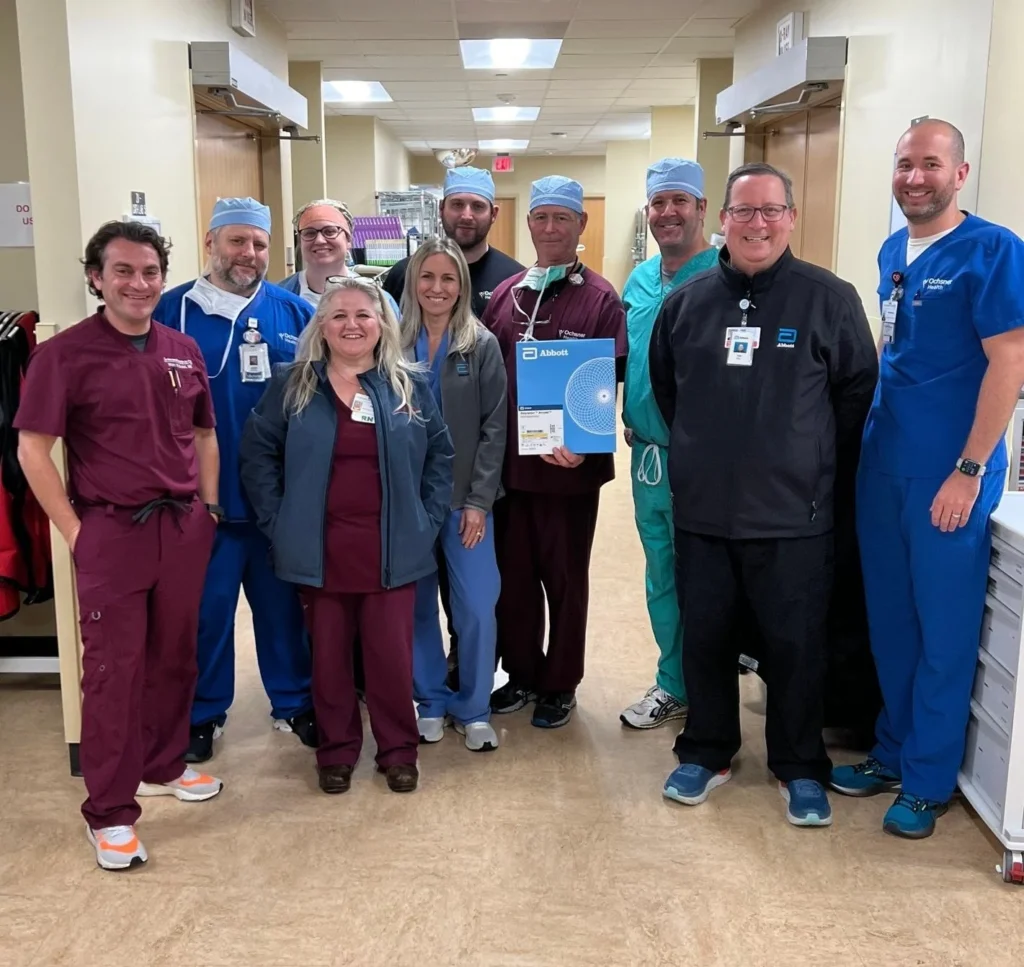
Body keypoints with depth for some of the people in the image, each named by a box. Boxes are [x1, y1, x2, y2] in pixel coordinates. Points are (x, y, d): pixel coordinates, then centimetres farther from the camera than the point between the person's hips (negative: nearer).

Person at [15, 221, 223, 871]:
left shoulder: (184, 351, 7)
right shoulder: (65, 354, -7)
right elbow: (33, 449, -7)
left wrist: (208, 508, 9)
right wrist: (75, 530, -10)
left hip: (184, 526, 5)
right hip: (110, 531, -4)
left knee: (175, 656, 14)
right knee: (114, 667, 2)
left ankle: (164, 766, 34)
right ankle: (110, 812, 13)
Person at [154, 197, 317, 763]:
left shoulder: (295, 314, 5)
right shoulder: (172, 311, 0)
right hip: (203, 495, -1)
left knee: (283, 603, 13)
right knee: (207, 607, 8)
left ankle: (294, 703, 30)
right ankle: (203, 714, 26)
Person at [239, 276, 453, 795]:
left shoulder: (410, 386, 5)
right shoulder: (292, 385, 1)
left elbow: (440, 457, 9)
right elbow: (258, 455, 3)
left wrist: (427, 521, 1)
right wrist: (278, 523, -3)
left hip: (390, 549, 0)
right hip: (319, 549, 0)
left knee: (392, 653, 4)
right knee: (329, 654, 10)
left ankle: (398, 750, 23)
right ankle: (336, 750, 27)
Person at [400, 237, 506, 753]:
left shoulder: (482, 346, -1)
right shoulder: (392, 344, 1)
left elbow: (494, 426, -3)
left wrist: (479, 499, -8)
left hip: (466, 496, -1)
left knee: (477, 608, -2)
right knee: (417, 605, 9)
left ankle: (474, 708, 16)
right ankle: (430, 701, 26)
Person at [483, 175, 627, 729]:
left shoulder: (600, 298, -4)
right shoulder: (505, 294, 8)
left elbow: (609, 382, -9)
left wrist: (582, 445, -21)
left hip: (571, 466, -4)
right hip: (509, 463, 4)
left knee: (565, 578, 10)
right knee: (513, 575, 14)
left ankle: (560, 684, 26)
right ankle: (522, 674, 31)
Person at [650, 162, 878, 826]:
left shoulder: (829, 298, -4)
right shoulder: (688, 301, 6)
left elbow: (858, 391, 1)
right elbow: (664, 385, 18)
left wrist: (811, 460, 4)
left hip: (793, 515, -3)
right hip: (702, 510, 3)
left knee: (796, 646, 7)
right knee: (705, 639, 13)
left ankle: (800, 769, 26)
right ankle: (707, 753, 32)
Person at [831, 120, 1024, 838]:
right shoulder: (893, 251, 10)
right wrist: (868, 431, 14)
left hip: (946, 474, -6)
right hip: (882, 463, 7)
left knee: (943, 631, 5)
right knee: (890, 620, 15)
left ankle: (928, 780, 20)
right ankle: (892, 752, 31)